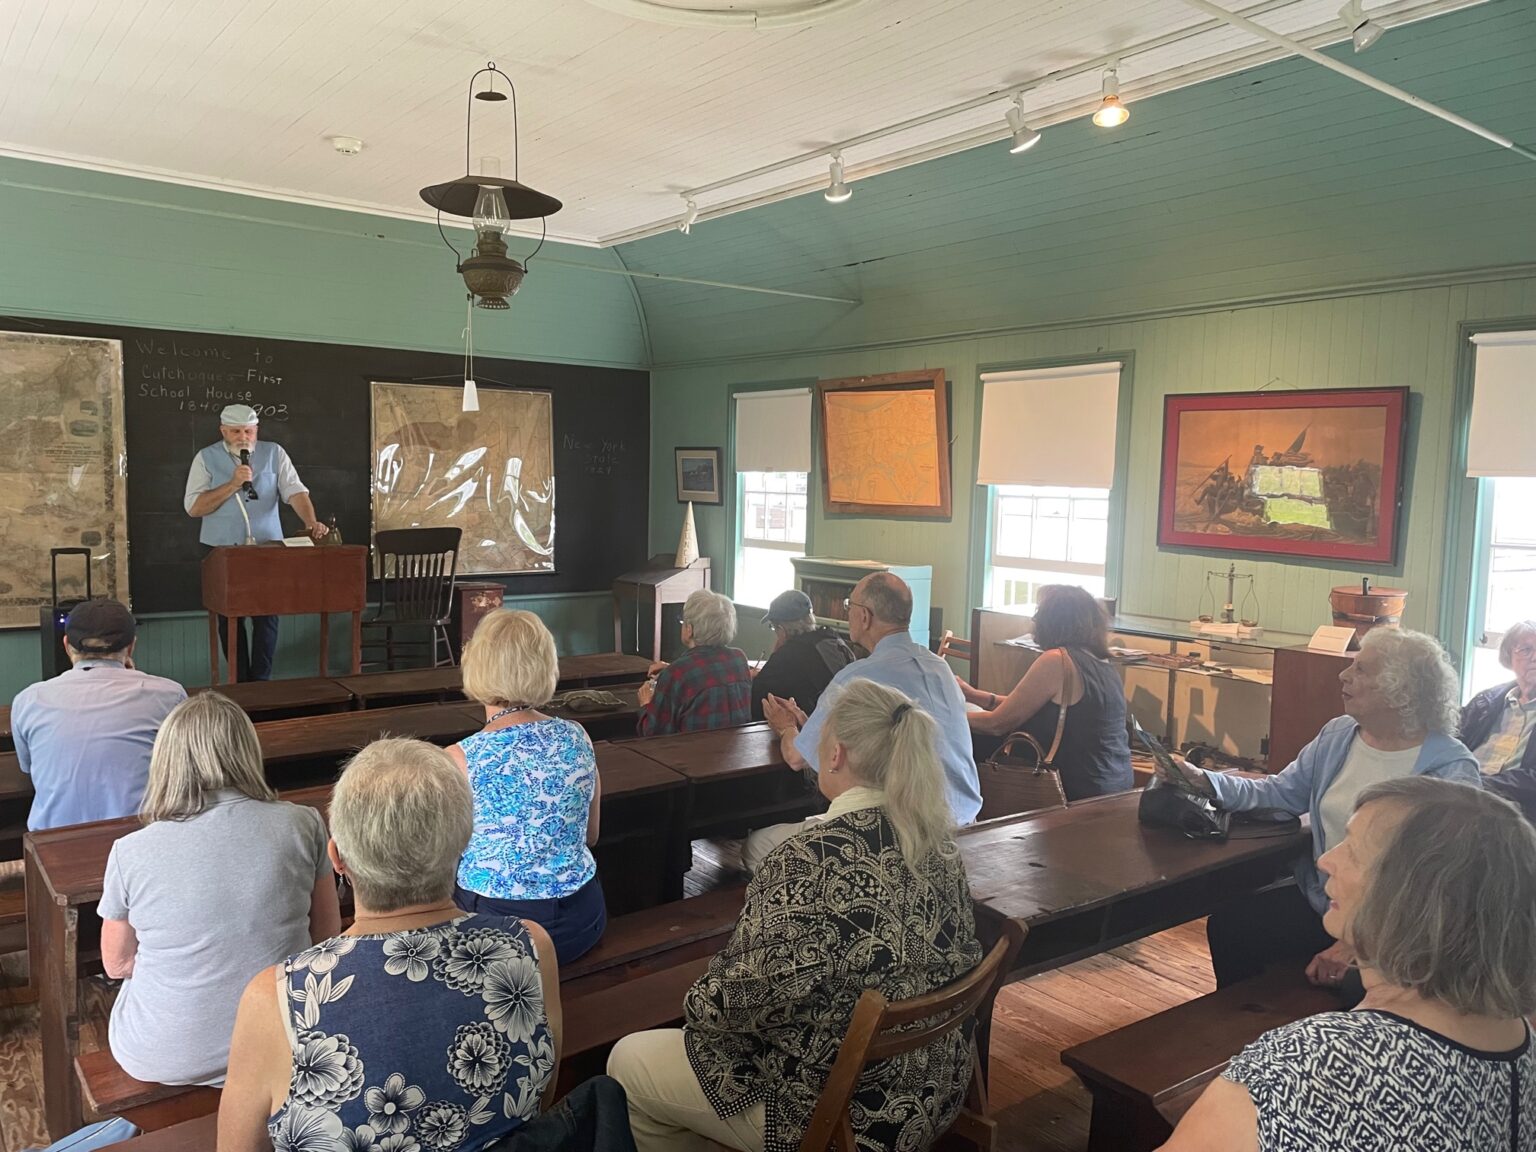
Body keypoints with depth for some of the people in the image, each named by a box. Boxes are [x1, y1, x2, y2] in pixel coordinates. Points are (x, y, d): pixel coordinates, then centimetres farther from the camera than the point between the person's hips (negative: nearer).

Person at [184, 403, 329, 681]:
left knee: (266, 614, -2)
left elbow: (295, 491, -4)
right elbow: (193, 507, -5)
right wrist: (233, 484, -15)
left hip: (267, 546, 0)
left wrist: (311, 522, -22)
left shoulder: (274, 453, 5)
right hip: (221, 549, 0)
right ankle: (239, 680, 16)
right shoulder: (206, 458, 3)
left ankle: (261, 679, 8)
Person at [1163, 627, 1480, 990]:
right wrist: (1206, 782, -6)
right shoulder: (1338, 735, 6)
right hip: (1319, 901, 6)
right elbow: (1281, 793, 11)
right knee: (1226, 926, -10)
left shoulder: (1450, 769, -15)